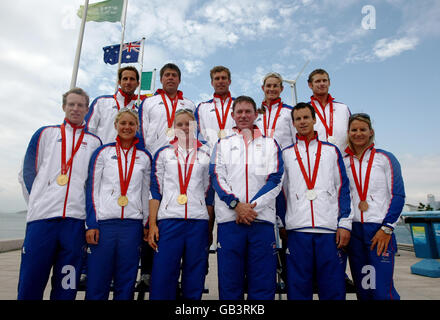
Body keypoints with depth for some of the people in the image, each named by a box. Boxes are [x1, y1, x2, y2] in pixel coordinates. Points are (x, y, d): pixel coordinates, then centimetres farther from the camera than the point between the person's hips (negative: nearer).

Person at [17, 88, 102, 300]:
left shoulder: (94, 142, 14)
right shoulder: (45, 134, 14)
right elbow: (27, 172, 11)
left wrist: (87, 207, 3)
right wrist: (37, 203, 5)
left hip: (76, 219, 1)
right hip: (42, 216, 0)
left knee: (66, 287, 6)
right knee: (29, 284, 2)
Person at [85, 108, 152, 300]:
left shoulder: (144, 157, 10)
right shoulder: (103, 152, 5)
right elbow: (92, 189, 2)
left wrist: (147, 223, 9)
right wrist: (91, 224, -4)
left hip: (132, 224, 2)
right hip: (103, 222, -1)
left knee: (126, 284, 8)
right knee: (96, 283, 3)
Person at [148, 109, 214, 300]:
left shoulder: (205, 155, 12)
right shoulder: (163, 153, 10)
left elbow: (209, 193, 12)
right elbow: (155, 190, 6)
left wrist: (210, 229, 9)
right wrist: (152, 224, -3)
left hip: (198, 222, 1)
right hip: (169, 220, -1)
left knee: (194, 281, 8)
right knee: (162, 278, 0)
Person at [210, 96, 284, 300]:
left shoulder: (270, 144, 15)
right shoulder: (223, 144, 16)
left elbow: (275, 179, 3)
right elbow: (217, 176, 3)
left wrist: (253, 206, -9)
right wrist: (236, 204, -11)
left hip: (262, 218, 0)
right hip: (229, 218, 0)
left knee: (263, 284, 3)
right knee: (229, 283, 5)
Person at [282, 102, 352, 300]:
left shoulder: (331, 151, 12)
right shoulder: (286, 154, 12)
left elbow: (343, 189, 8)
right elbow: (281, 190, 12)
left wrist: (345, 224, -1)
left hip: (330, 228, 0)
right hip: (297, 230, 0)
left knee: (333, 288, 4)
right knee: (298, 288, 5)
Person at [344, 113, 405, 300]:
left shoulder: (385, 159, 3)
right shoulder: (342, 162, 9)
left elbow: (398, 196, -2)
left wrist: (386, 228, -9)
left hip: (380, 230, -3)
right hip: (353, 230, 3)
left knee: (382, 291, -6)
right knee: (362, 290, 11)